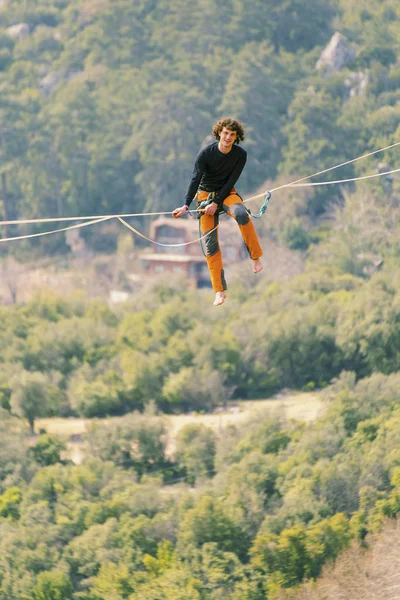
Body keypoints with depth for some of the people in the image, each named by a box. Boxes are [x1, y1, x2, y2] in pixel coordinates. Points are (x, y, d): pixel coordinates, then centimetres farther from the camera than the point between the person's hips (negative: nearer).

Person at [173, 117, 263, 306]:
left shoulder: (240, 155, -10)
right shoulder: (206, 153, -15)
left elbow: (231, 181, -11)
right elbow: (195, 179, -19)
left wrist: (216, 203, -19)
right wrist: (186, 206, -30)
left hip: (227, 193, 0)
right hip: (206, 194, 0)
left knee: (241, 214, -36)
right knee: (210, 242, -7)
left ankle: (256, 258, -25)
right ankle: (220, 290, -3)